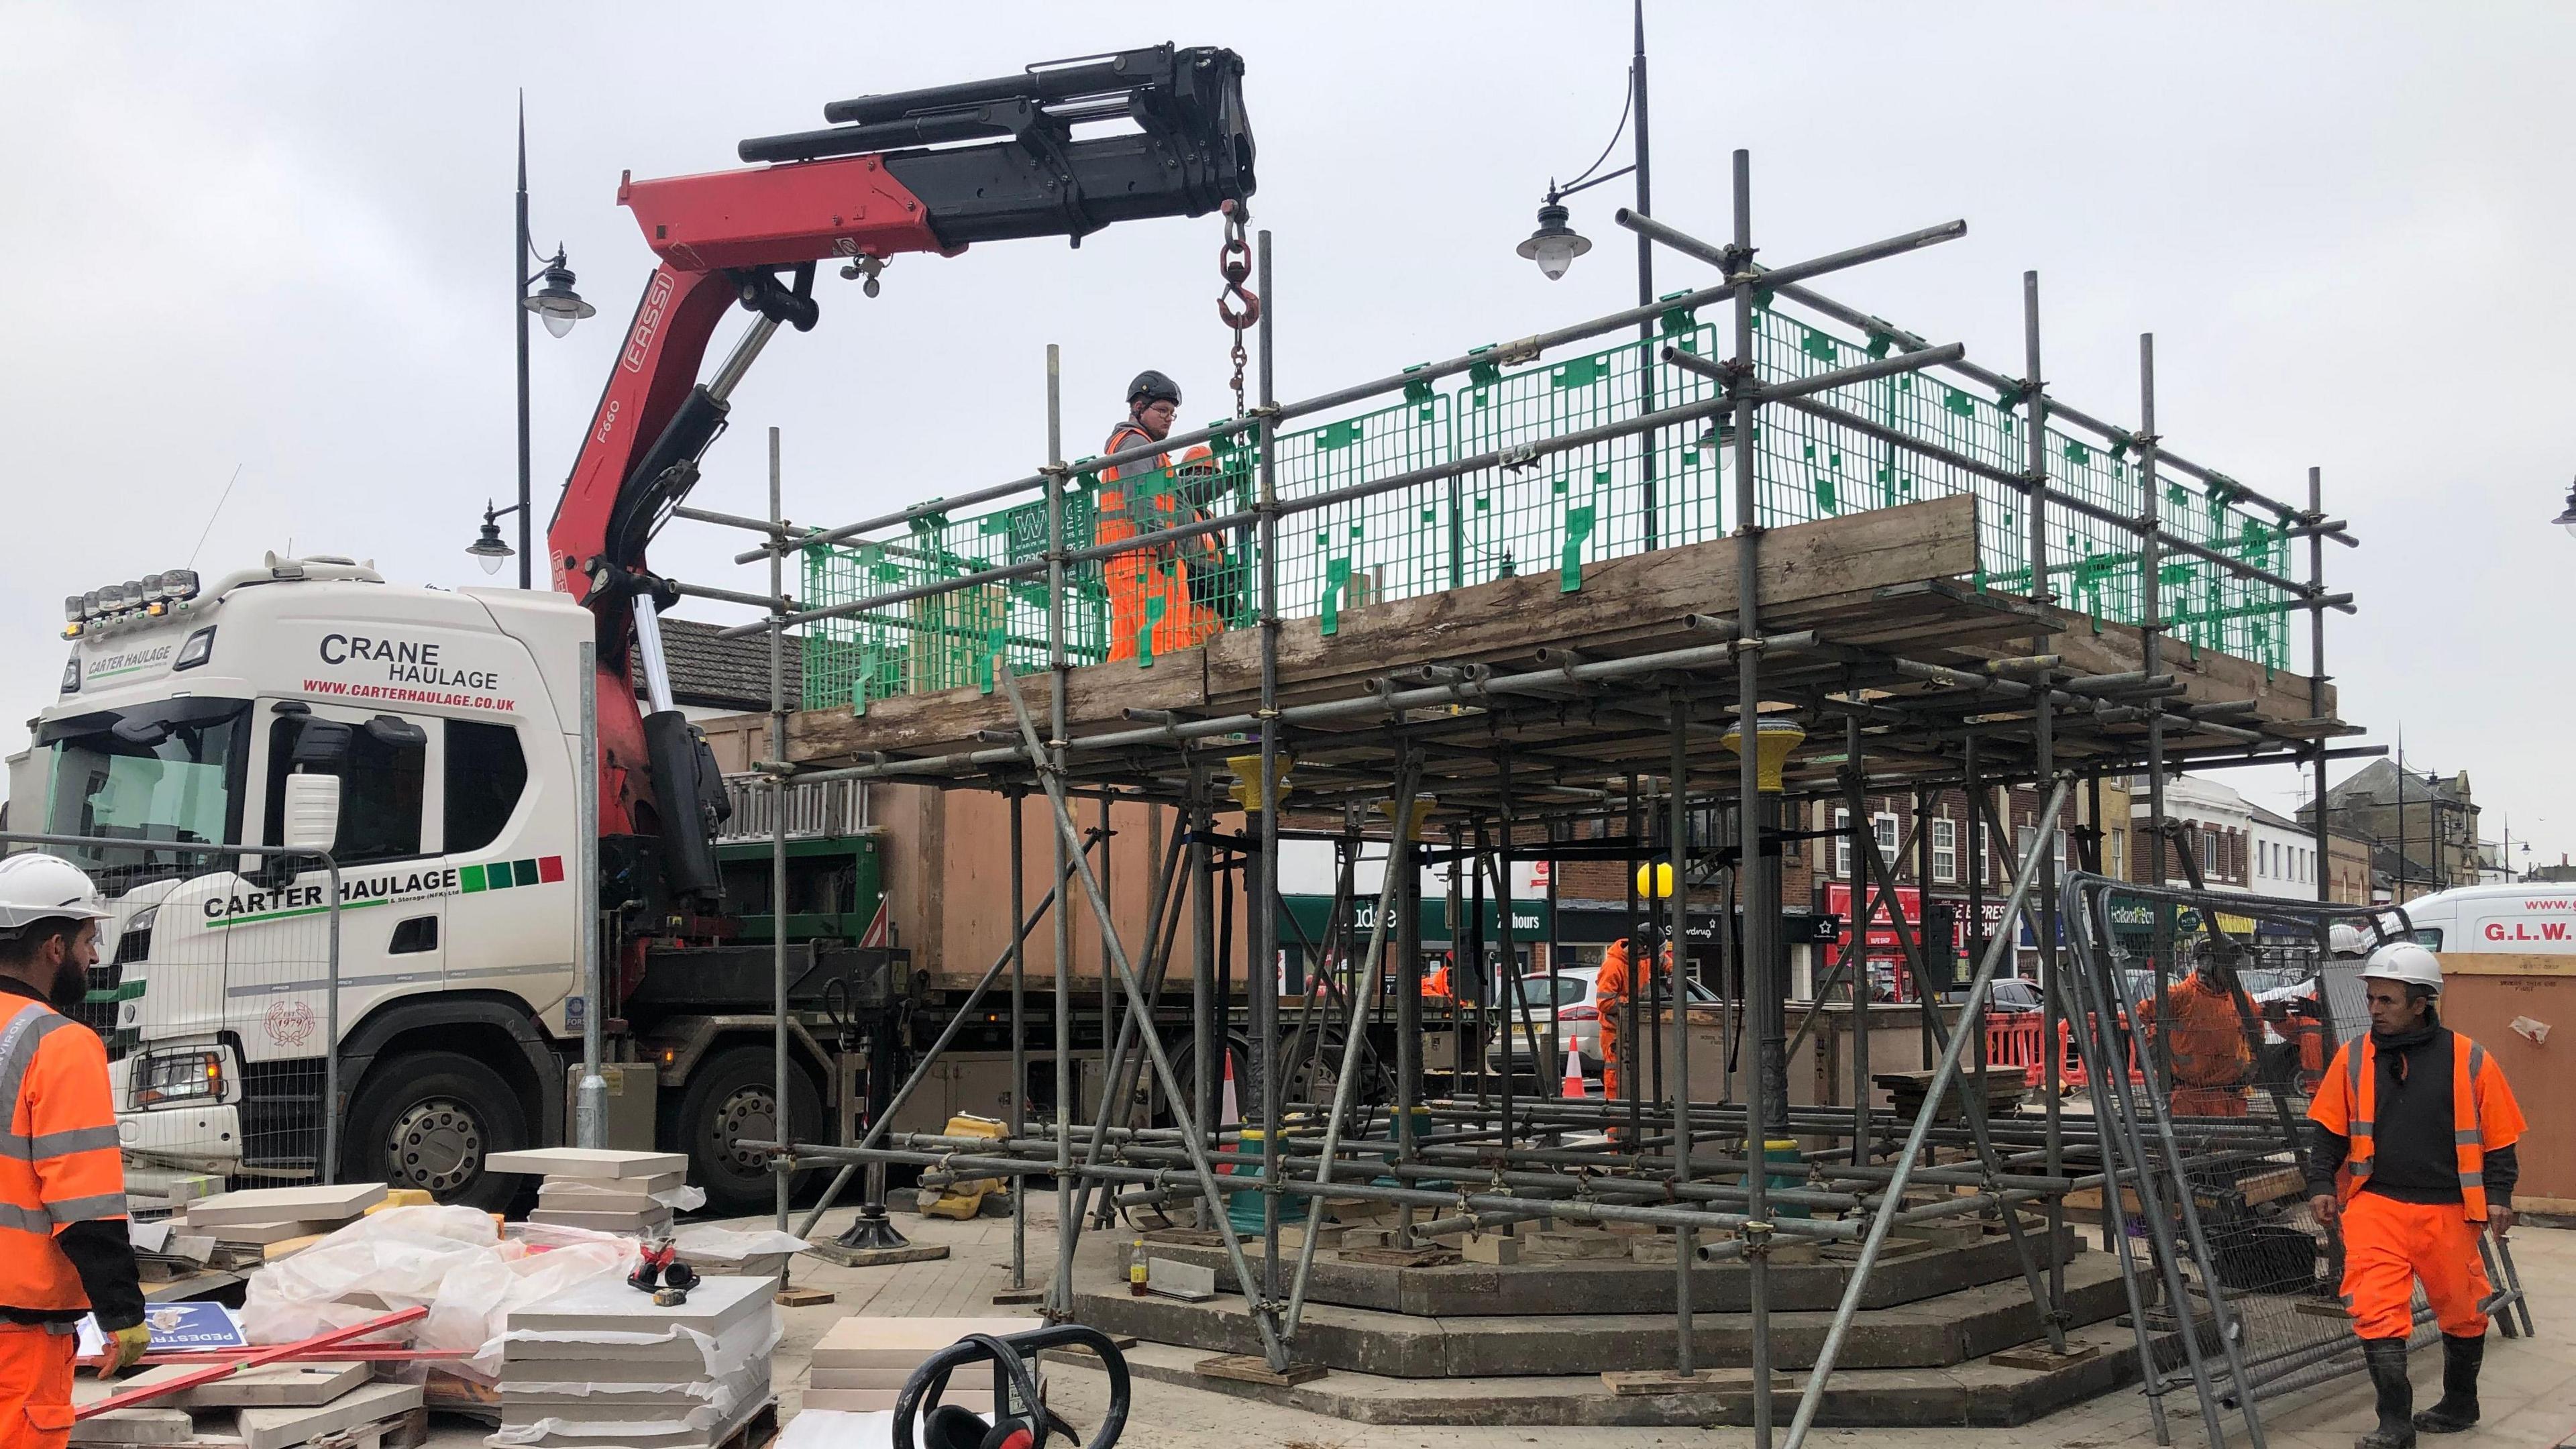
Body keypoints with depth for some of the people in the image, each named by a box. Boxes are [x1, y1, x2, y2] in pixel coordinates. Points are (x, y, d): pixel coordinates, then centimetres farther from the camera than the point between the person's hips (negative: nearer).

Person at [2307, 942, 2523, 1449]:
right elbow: (2329, 1127, 8)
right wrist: (2322, 1184, 0)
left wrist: (2498, 1194, -5)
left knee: (2462, 1310, 16)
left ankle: (2460, 1403, 38)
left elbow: (2499, 1137, 3)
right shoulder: (2353, 1058, 1)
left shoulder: (2469, 1061, -4)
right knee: (2375, 1309, -10)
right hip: (2375, 1204, 0)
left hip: (2448, 1211, 0)